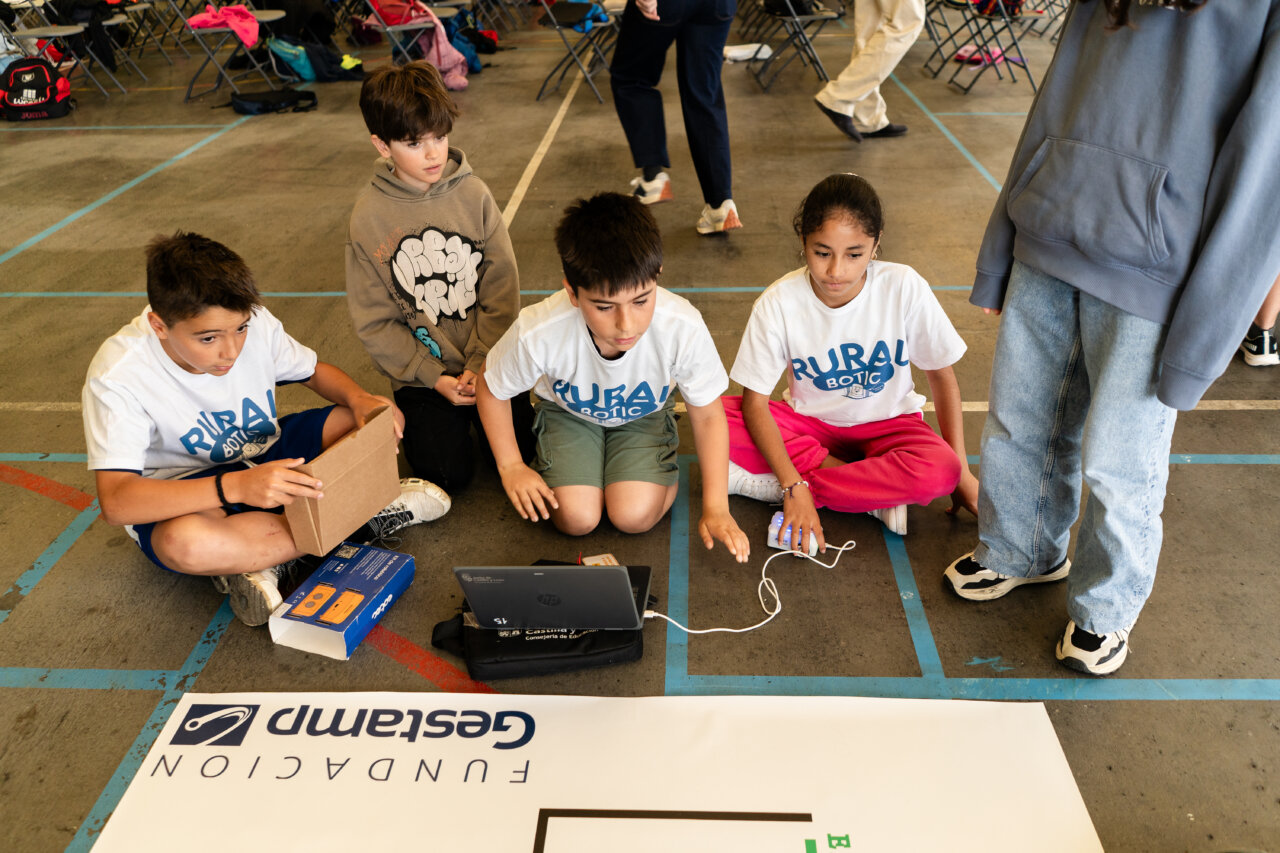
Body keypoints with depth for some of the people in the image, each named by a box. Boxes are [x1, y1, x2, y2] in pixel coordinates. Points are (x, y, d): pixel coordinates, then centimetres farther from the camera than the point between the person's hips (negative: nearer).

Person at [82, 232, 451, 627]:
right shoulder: (117, 375, -27)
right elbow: (115, 501, -34)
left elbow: (314, 371, 4)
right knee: (183, 542, -42)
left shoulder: (253, 324, -15)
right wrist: (236, 486, -48)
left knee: (383, 419, -13)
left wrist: (358, 397, -21)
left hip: (265, 454, 5)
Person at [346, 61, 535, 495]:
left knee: (520, 453, -10)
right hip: (421, 373, -1)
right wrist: (435, 378, -12)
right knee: (448, 474, -13)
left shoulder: (472, 193, -5)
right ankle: (430, 418, 19)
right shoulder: (369, 214, -8)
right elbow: (374, 319, -5)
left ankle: (476, 409, 21)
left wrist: (480, 365, -12)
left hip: (488, 361, 1)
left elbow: (503, 288, -4)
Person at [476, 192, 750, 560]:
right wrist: (511, 468, -10)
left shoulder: (683, 328, -37)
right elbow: (490, 389, -13)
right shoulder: (538, 332, -37)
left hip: (644, 412, 0)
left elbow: (708, 415, -19)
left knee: (635, 517, -18)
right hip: (570, 411, 0)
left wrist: (716, 508, -23)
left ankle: (664, 466, 14)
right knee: (578, 519, -15)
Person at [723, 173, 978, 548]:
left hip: (886, 424, -1)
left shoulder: (904, 288, -20)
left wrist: (962, 473, -7)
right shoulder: (778, 303, -21)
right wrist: (794, 486, -31)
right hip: (810, 423, 1)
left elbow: (941, 375, -7)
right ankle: (876, 492, -19)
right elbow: (754, 402, -19)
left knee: (938, 470, -33)